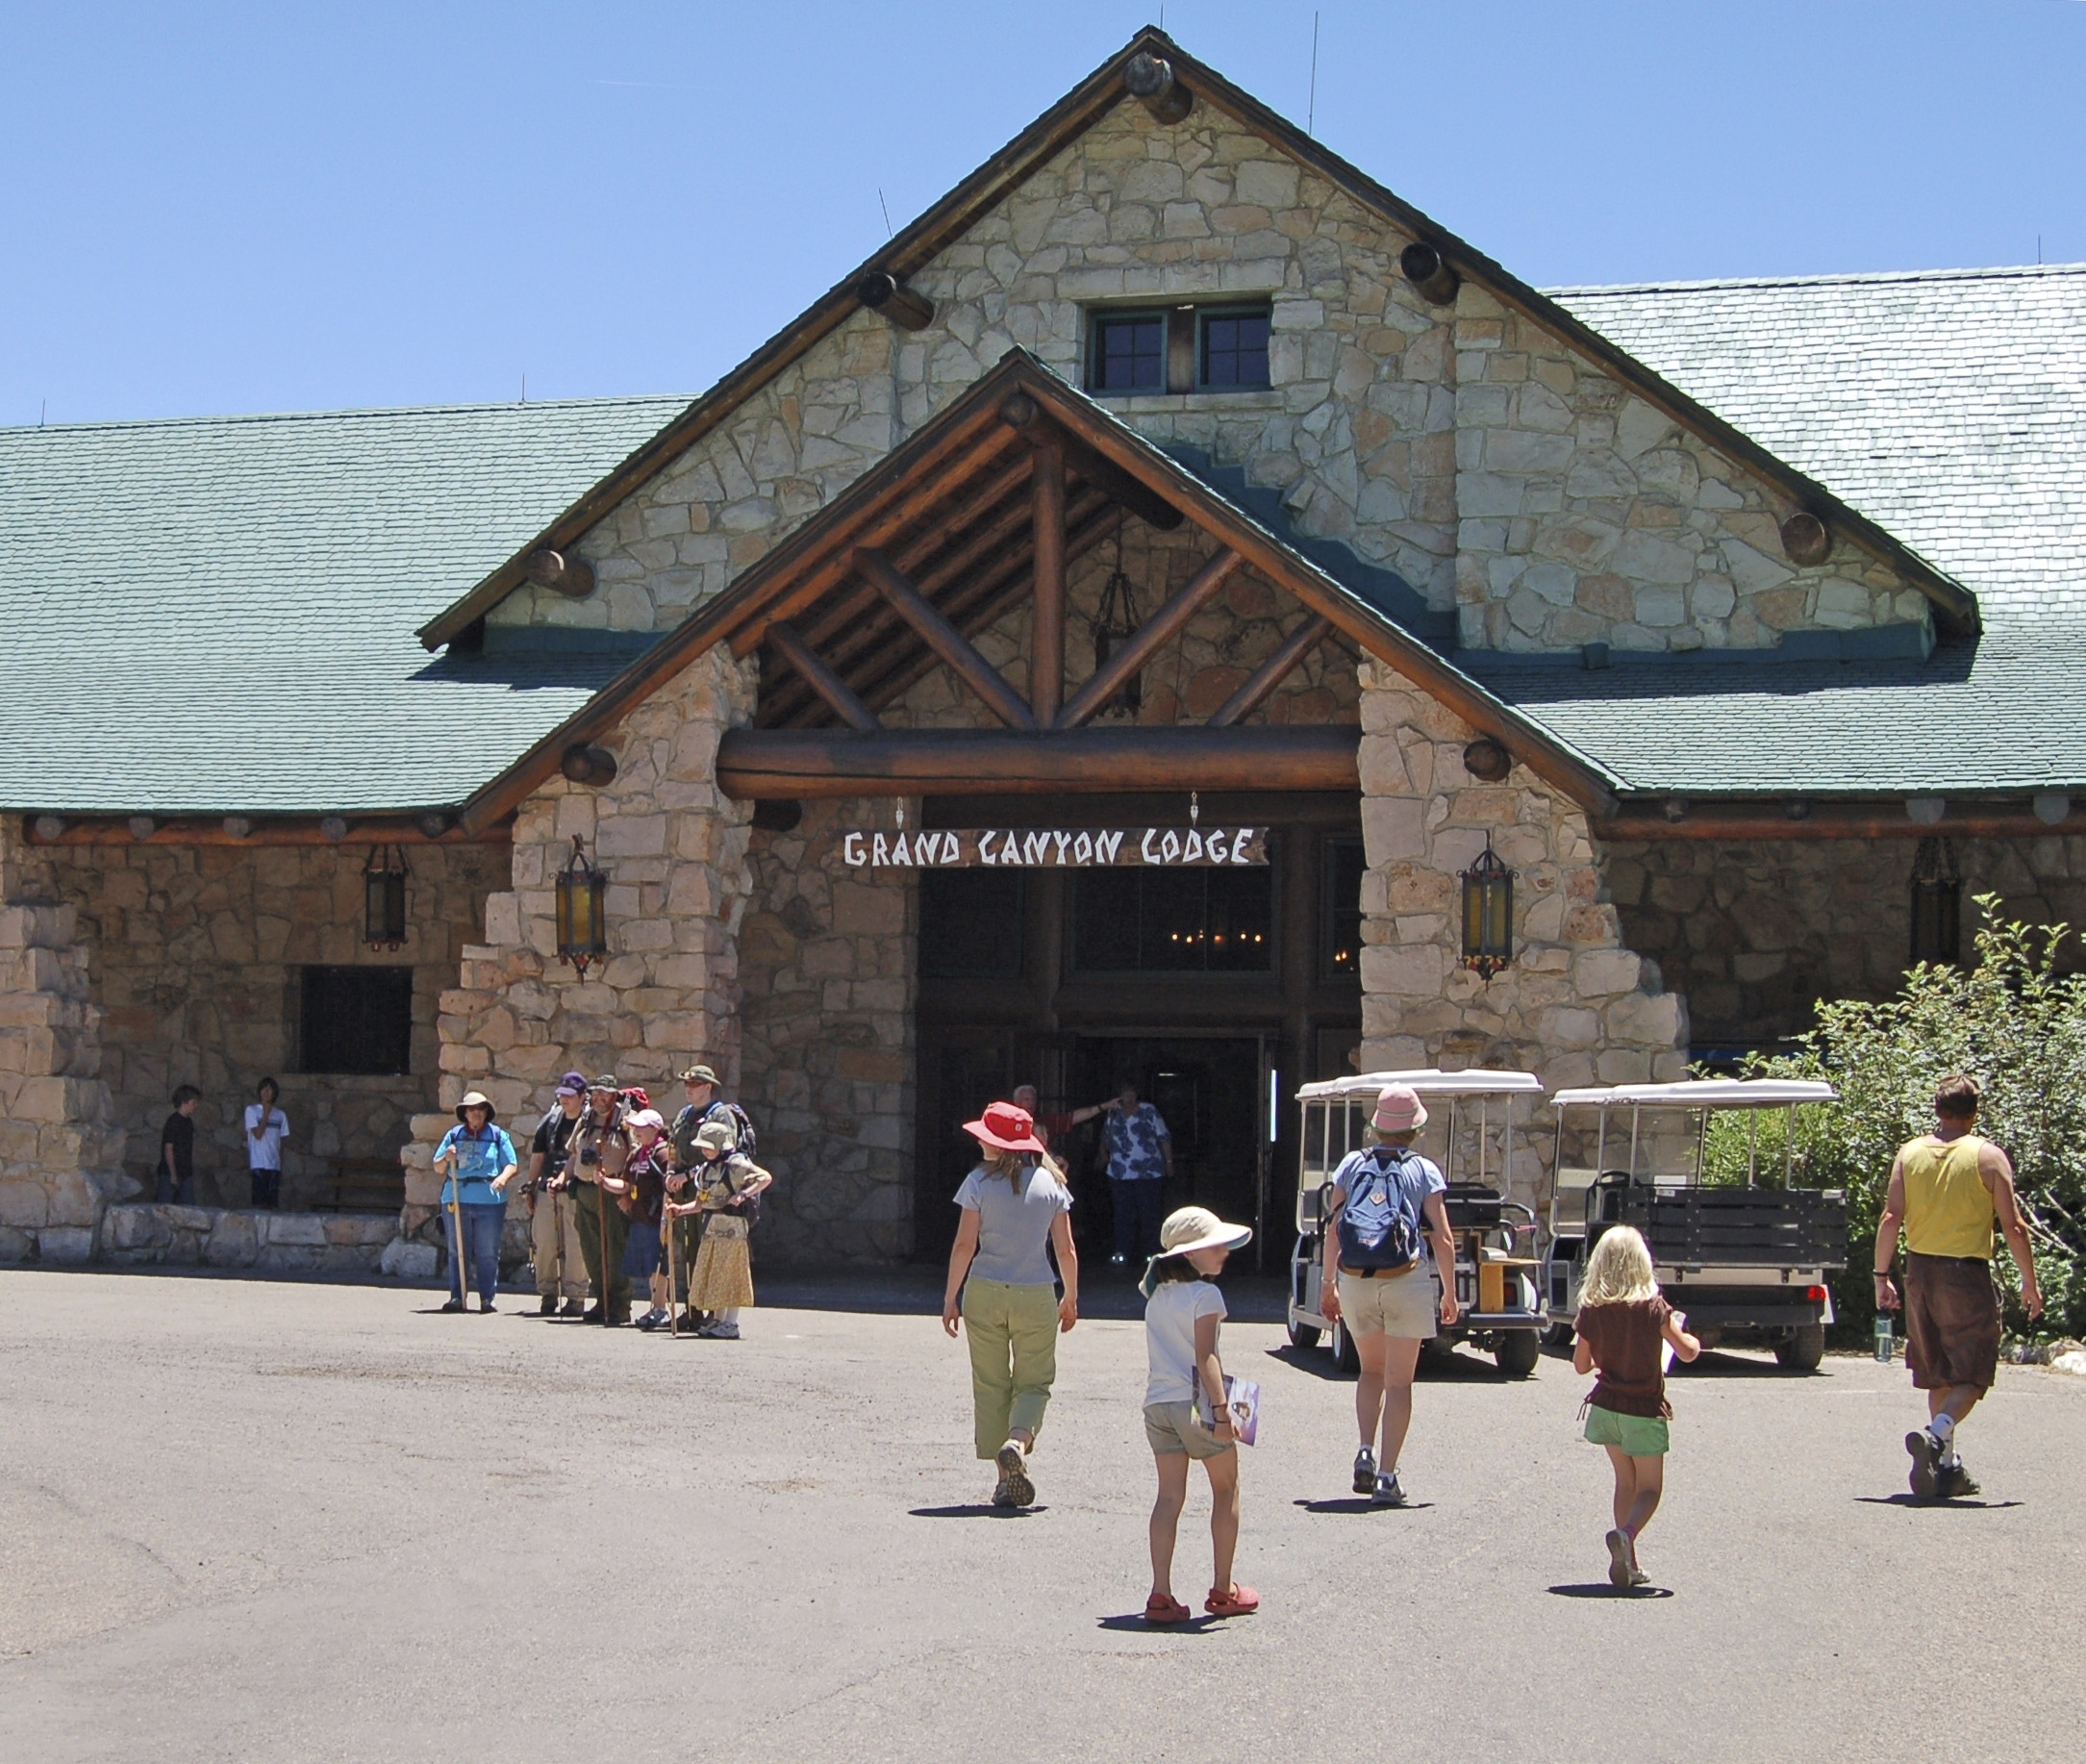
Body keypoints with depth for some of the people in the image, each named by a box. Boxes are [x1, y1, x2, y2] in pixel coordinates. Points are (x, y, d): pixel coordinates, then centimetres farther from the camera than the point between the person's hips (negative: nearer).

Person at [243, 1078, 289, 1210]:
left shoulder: (280, 1115, 12)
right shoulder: (252, 1110, 2)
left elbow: (281, 1143, 14)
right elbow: (258, 1134, -9)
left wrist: (281, 1168, 11)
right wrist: (266, 1114, -8)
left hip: (274, 1165, 4)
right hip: (258, 1164, -4)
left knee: (273, 1204, -1)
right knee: (259, 1201, -9)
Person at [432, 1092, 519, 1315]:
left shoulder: (498, 1135, 11)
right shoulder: (454, 1135, 14)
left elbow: (512, 1165, 6)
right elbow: (438, 1169, 15)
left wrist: (503, 1177, -15)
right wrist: (446, 1159, -7)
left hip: (490, 1200, -1)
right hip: (457, 1199, 1)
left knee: (488, 1253, -1)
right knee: (459, 1251, 1)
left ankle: (487, 1298, 2)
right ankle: (457, 1296, 2)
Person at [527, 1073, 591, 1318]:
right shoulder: (550, 1121, 12)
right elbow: (537, 1155, 17)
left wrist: (562, 1178, -18)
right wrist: (531, 1187, 14)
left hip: (574, 1190, -5)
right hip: (546, 1190, 5)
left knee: (575, 1246, -6)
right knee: (544, 1243, 4)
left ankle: (575, 1296, 0)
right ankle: (547, 1295, 12)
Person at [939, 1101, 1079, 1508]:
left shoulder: (979, 1182, -5)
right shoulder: (1050, 1183, 2)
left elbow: (965, 1245, -7)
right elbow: (1066, 1250, 3)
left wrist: (950, 1298, 0)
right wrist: (1071, 1298, 16)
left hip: (984, 1293, -1)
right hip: (1035, 1295, 1)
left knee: (991, 1385, 9)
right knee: (1034, 1382, 11)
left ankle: (1006, 1481, 6)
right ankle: (1018, 1442, -18)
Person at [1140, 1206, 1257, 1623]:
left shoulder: (1157, 1293, 13)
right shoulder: (1205, 1295, -10)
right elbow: (1205, 1357, -16)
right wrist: (1222, 1409, -17)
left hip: (1157, 1402, 6)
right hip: (1195, 1404, -6)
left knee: (1169, 1495, 5)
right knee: (1225, 1489, 11)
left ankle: (1161, 1594, -3)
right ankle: (1223, 1591, 16)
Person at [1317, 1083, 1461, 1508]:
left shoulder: (1352, 1164, 4)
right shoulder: (1423, 1171, -1)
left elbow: (1333, 1229, 3)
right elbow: (1443, 1239, -5)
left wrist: (1328, 1286, 11)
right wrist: (1450, 1293, 5)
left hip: (1355, 1282, 3)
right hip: (1405, 1282, -2)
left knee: (1371, 1370, 21)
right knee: (1398, 1381, 4)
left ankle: (1365, 1454, 4)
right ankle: (1386, 1476, -2)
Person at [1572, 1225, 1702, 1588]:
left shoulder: (1591, 1311, -5)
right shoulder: (1653, 1308, -14)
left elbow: (1581, 1364, 2)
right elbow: (1686, 1351, -13)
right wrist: (1692, 1340, 10)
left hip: (1605, 1406, 4)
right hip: (1643, 1410, -4)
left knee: (1625, 1482, 19)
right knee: (1649, 1489, 5)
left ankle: (1627, 1562, 13)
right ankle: (1626, 1533, -25)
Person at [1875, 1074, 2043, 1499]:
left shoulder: (1909, 1153, 3)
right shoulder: (1988, 1157, -6)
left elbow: (1890, 1218, -2)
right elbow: (2013, 1226, -8)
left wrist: (1882, 1277, 5)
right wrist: (2029, 1282, 2)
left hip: (1920, 1273, 4)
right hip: (1968, 1274, -4)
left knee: (1937, 1374, 16)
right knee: (1971, 1375, 2)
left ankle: (1947, 1466, 20)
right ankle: (1937, 1433, -25)